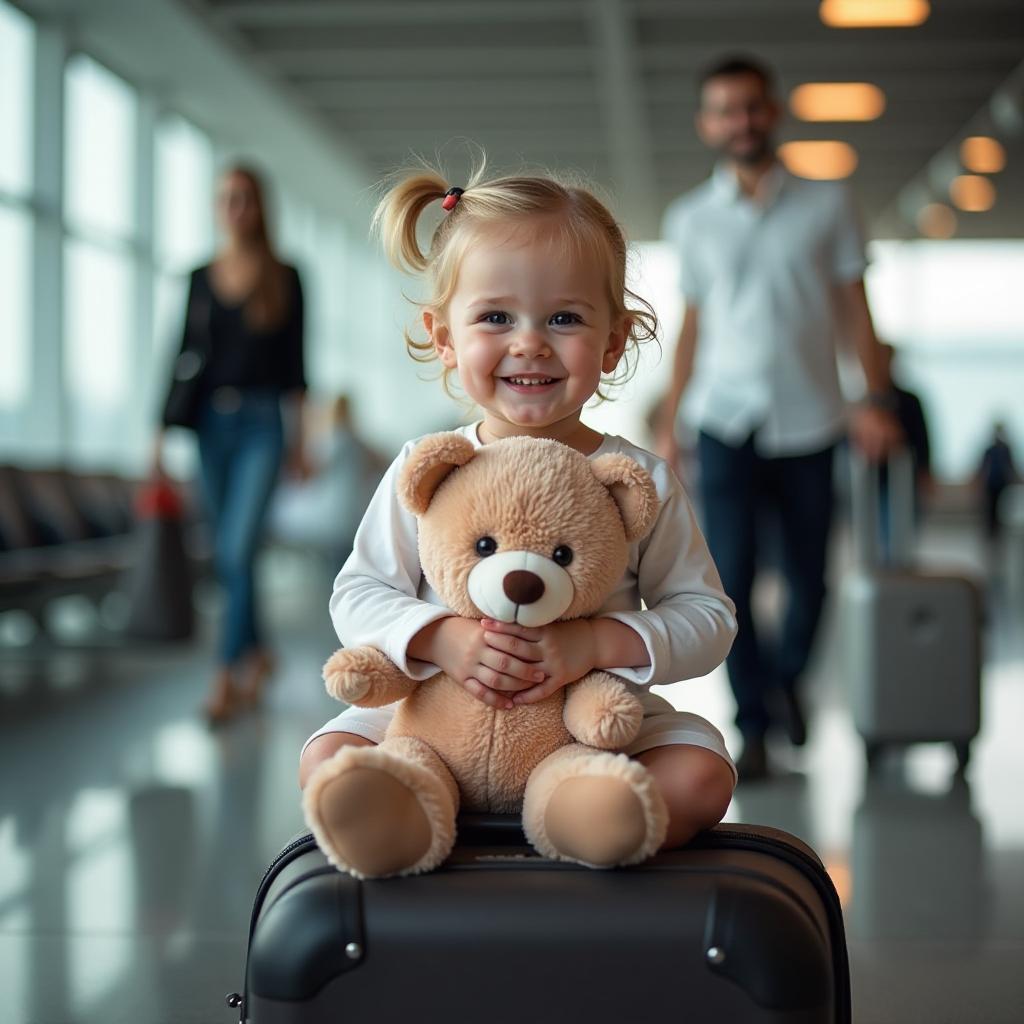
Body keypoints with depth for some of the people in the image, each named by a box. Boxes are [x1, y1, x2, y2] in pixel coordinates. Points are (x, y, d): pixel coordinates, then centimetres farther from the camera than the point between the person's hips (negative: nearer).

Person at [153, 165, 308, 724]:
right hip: (211, 421, 4)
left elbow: (294, 362, 2)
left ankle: (227, 675, -11)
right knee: (227, 556, 10)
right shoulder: (201, 278, 9)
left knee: (238, 550, -13)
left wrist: (299, 439, 1)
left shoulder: (284, 278, 1)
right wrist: (162, 429, 3)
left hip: (262, 424, -4)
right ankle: (257, 652, 28)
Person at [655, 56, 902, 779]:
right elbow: (694, 323, 14)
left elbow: (855, 309, 6)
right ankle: (754, 727, 1)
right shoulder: (690, 218, 10)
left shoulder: (827, 204, 7)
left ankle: (787, 676, 32)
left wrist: (876, 401, -4)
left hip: (809, 421, 0)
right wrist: (670, 423, 10)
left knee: (808, 576, 4)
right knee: (732, 577, -8)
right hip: (727, 422, 0)